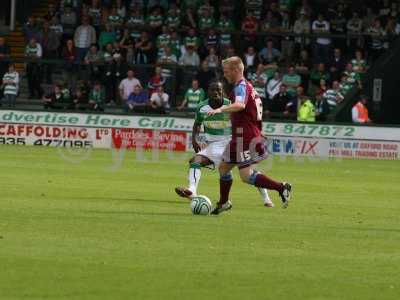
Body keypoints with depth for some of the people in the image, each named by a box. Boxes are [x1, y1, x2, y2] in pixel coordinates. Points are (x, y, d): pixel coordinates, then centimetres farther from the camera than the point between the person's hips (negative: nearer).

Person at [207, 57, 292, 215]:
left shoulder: (241, 87, -15)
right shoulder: (247, 86, 17)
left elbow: (240, 105, -36)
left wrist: (221, 109, -46)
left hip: (245, 137, -10)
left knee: (246, 175, -14)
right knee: (224, 167, 17)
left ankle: (281, 187, -13)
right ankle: (223, 203, 28)